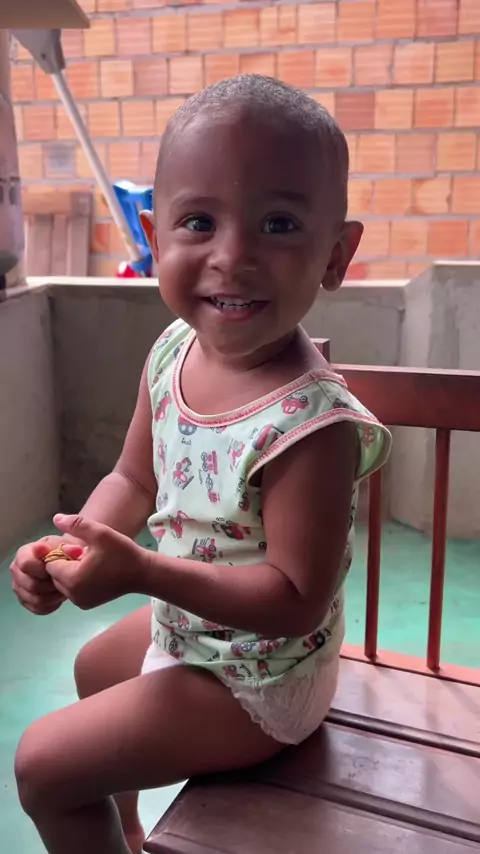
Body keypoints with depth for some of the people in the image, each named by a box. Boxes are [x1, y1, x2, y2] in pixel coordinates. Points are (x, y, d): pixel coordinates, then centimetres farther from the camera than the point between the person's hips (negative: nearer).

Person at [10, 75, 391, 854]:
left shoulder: (311, 425, -36)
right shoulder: (172, 353, -13)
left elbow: (296, 601, -31)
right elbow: (135, 480, 0)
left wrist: (139, 571, -35)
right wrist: (76, 546, -17)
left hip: (255, 681, -7)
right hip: (186, 625, 8)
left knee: (44, 763, 0)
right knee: (92, 669, 33)